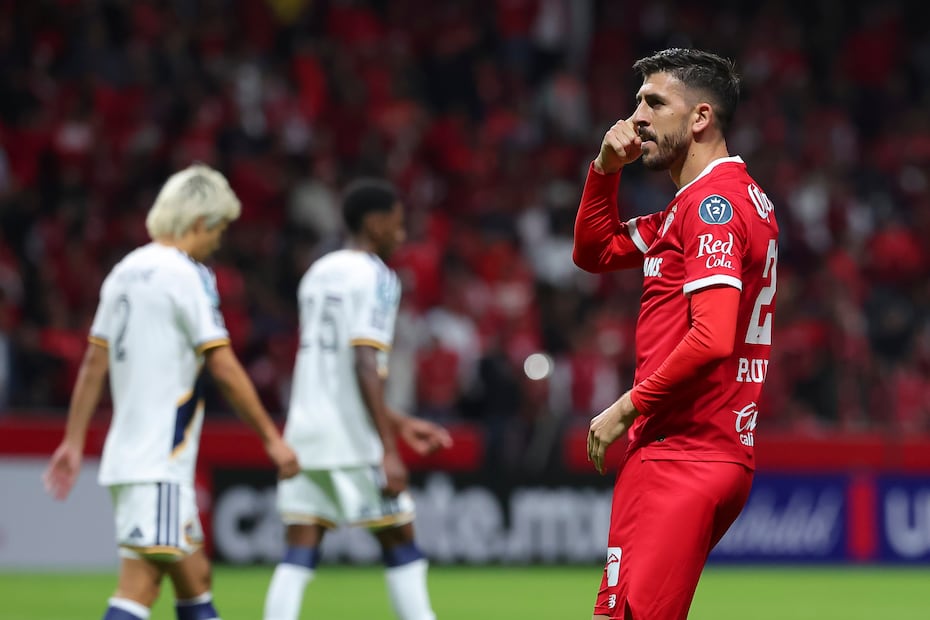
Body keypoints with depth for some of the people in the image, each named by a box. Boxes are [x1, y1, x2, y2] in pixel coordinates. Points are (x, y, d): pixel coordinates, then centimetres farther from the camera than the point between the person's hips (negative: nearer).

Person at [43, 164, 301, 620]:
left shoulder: (126, 271, 14)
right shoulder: (187, 275, -10)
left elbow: (94, 364, 17)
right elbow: (224, 369, -13)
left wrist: (73, 441, 20)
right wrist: (272, 439, -7)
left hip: (127, 456, 9)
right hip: (158, 463, -9)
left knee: (194, 576, 16)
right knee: (140, 583, -14)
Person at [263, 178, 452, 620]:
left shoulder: (317, 274, 17)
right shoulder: (375, 277, -7)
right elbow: (366, 367, -17)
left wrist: (399, 423, 29)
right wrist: (389, 450, -18)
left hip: (304, 433, 7)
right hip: (353, 439, -7)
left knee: (299, 554, 2)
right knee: (400, 542, 6)